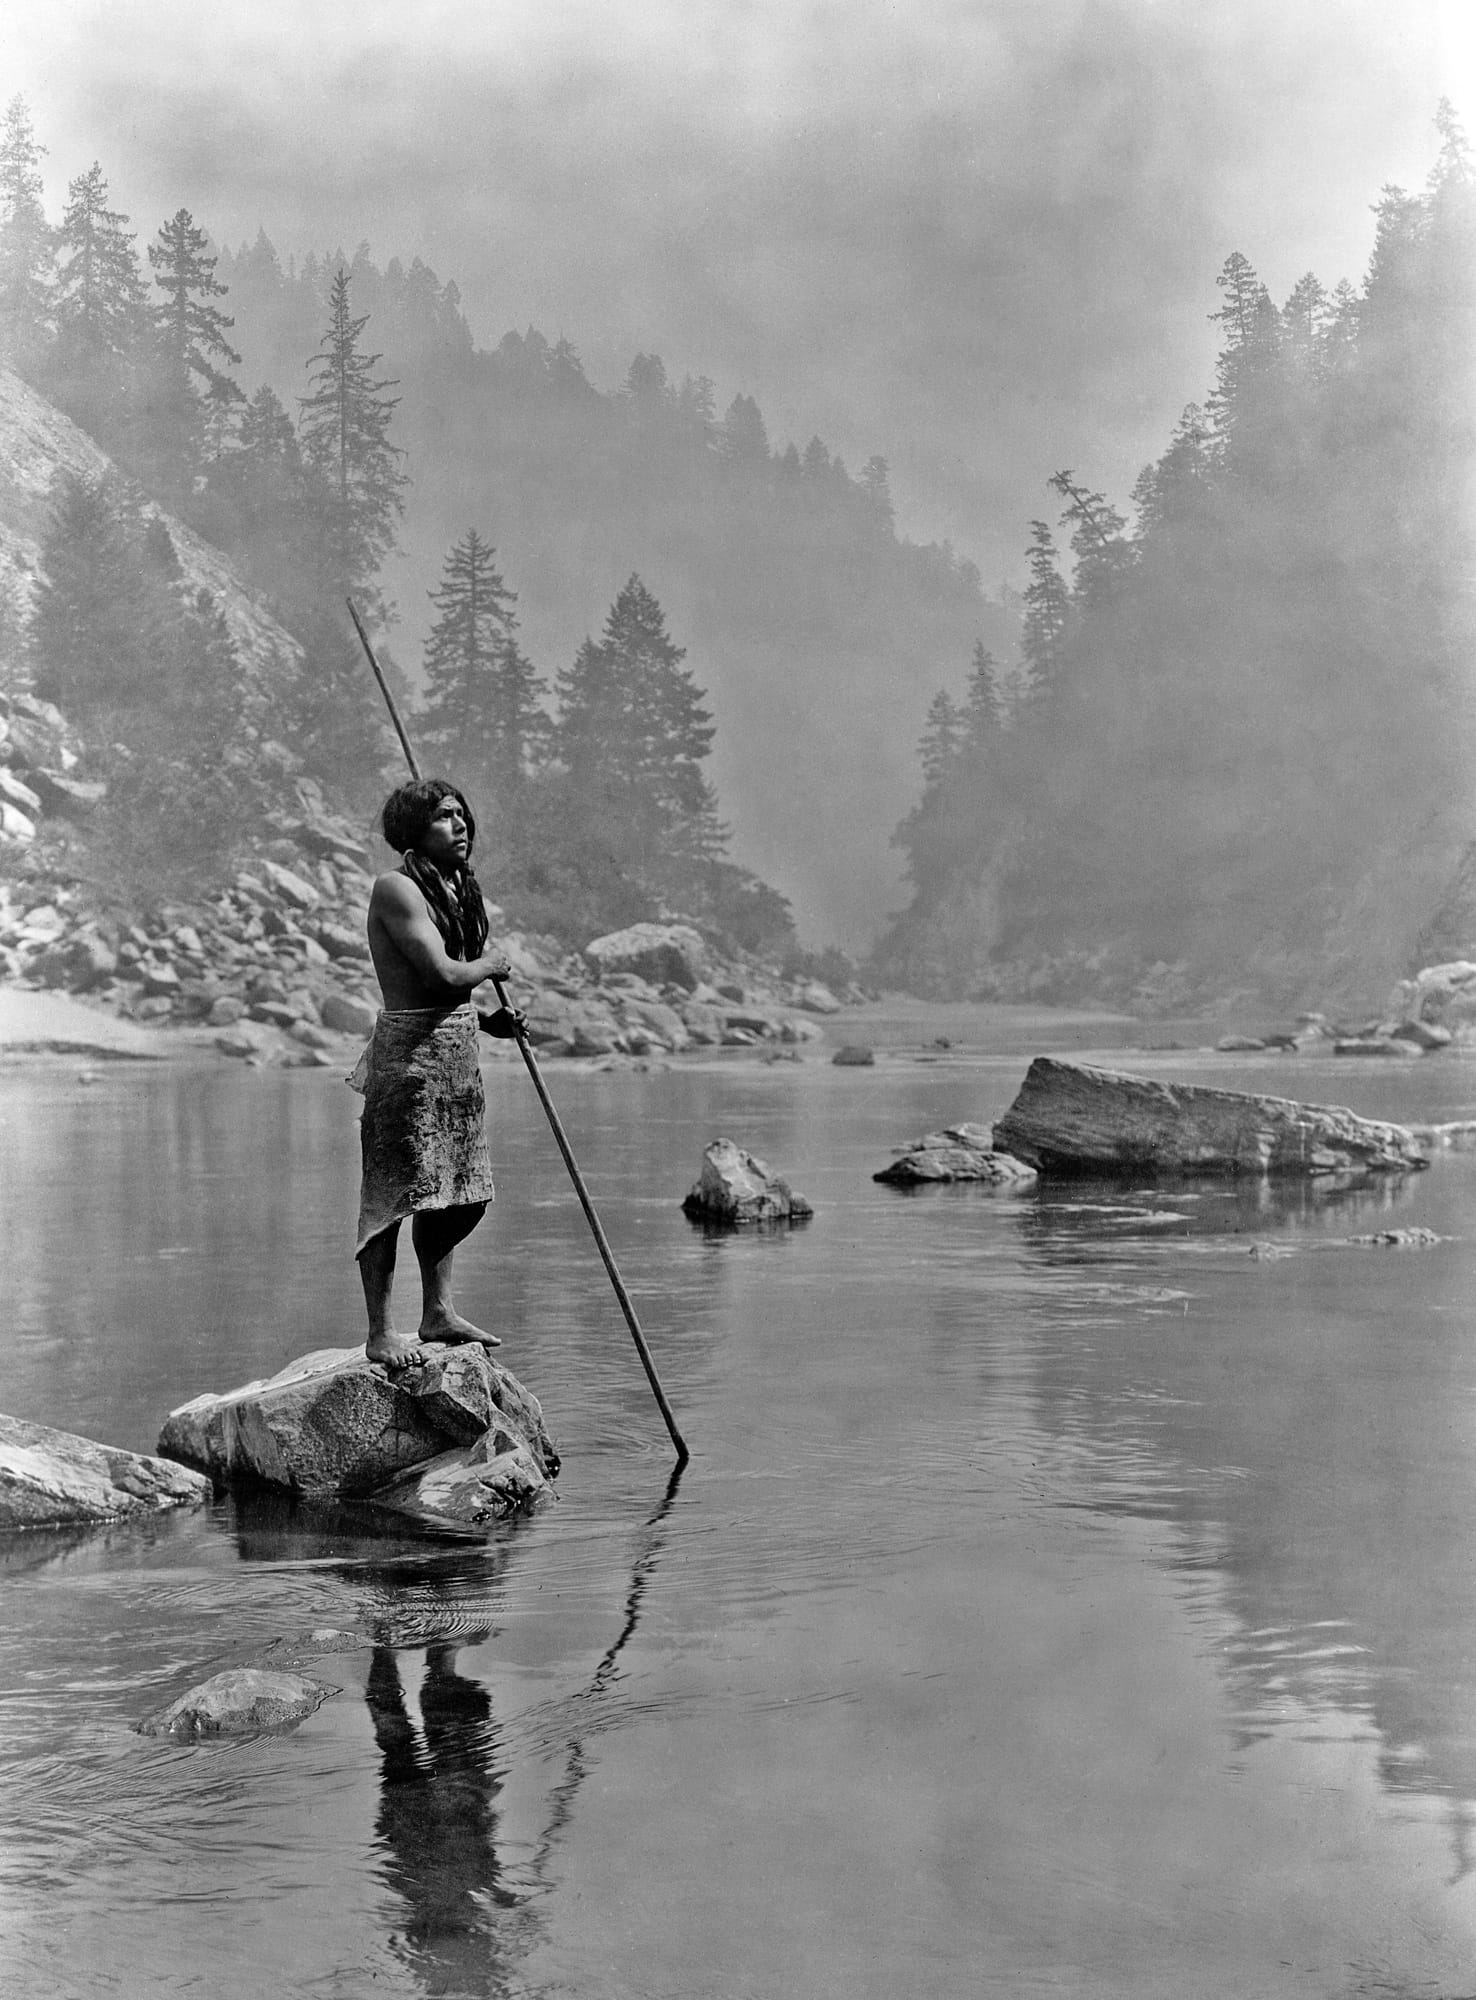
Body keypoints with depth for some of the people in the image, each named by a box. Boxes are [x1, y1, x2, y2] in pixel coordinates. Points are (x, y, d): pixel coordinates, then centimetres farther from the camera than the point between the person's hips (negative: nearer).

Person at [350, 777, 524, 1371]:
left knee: (461, 1192, 13)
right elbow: (444, 973, -22)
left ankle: (438, 1313, 25)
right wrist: (491, 964, -3)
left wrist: (488, 1019, 12)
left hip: (457, 1051, 9)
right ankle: (380, 1333, -3)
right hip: (410, 1052, -9)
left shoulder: (458, 888, 16)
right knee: (395, 1193, -6)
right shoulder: (397, 888, -12)